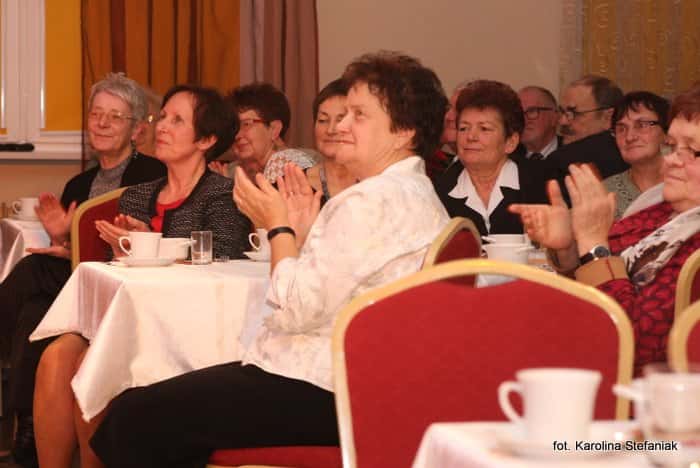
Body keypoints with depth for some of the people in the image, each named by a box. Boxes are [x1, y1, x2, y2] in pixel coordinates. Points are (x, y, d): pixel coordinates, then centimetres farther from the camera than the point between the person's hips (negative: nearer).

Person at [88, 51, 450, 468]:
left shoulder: (374, 200, -18)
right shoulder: (419, 194, 16)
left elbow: (300, 309, -20)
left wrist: (279, 226, -6)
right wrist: (306, 230, 7)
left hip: (316, 393, -11)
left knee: (132, 415, -11)